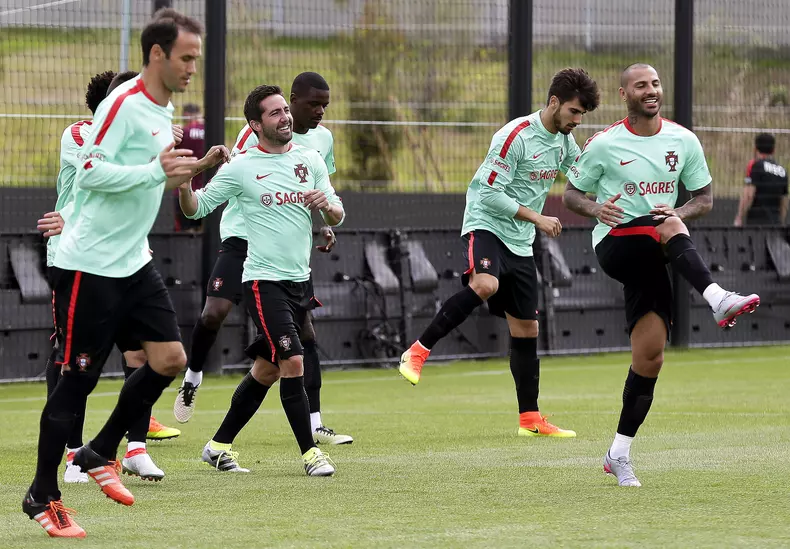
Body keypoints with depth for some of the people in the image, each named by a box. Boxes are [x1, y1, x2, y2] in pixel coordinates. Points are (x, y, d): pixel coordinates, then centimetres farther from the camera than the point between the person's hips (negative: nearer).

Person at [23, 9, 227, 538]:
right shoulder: (123, 105, -16)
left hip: (134, 262, 9)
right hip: (90, 265, -9)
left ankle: (100, 454, 15)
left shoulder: (164, 110, 13)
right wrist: (157, 169, -27)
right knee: (79, 375, -3)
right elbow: (91, 172, -22)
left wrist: (193, 168, 12)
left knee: (169, 359, -1)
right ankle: (43, 495, 7)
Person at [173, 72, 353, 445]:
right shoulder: (259, 131, -11)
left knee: (304, 329, -2)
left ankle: (314, 425, -1)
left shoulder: (323, 138, 8)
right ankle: (192, 379, 12)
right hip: (244, 237, -5)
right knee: (215, 312, -19)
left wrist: (324, 225, 6)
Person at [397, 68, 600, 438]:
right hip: (486, 224, -8)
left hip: (520, 242, 8)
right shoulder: (516, 136, -17)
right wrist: (536, 218, -17)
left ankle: (530, 419, 13)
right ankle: (418, 352, -27)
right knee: (484, 284, -37)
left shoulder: (564, 140, 9)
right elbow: (491, 193, -19)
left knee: (526, 328, 7)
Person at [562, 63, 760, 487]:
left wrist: (680, 212, -10)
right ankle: (718, 300, -53)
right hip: (614, 243, -3)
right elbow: (571, 195, 6)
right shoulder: (604, 144, -1)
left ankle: (619, 453, 7)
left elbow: (704, 199, 13)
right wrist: (595, 208, -17)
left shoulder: (683, 141, 7)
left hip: (653, 259, 4)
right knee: (669, 228, -35)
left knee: (650, 357, -3)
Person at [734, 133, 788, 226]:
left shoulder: (755, 165, -4)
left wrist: (739, 219, -11)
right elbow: (784, 202, 18)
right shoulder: (782, 170, 14)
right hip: (776, 223, 6)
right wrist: (781, 224, 25)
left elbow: (749, 195, -13)